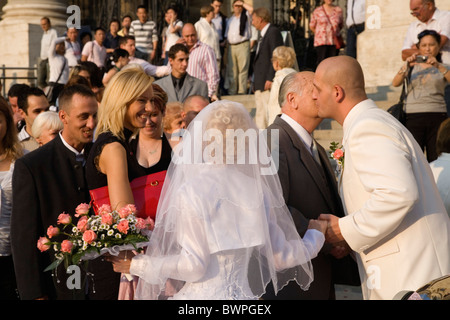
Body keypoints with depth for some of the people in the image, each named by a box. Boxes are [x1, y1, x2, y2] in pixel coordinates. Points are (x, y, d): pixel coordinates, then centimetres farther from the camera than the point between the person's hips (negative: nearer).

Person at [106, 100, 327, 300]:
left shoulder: (191, 190, -10)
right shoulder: (257, 188, 3)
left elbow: (193, 264, -14)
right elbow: (280, 257, 8)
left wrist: (136, 265, -5)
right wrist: (315, 236, 25)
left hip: (201, 296, -5)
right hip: (246, 295, 5)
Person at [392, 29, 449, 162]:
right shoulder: (412, 67, 16)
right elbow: (395, 83, -1)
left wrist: (438, 67, -21)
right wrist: (406, 66, -16)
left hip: (437, 117, 0)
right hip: (413, 117, 0)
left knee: (436, 161, -7)